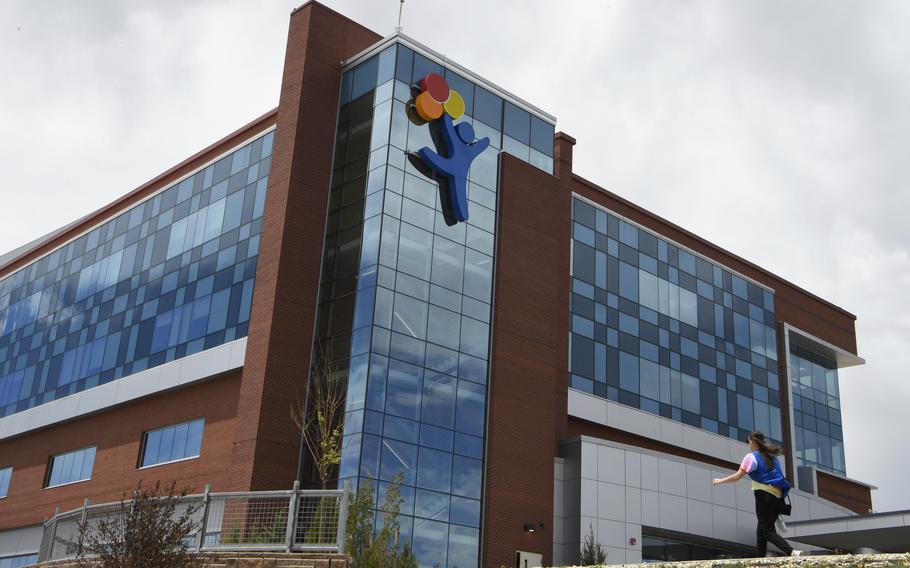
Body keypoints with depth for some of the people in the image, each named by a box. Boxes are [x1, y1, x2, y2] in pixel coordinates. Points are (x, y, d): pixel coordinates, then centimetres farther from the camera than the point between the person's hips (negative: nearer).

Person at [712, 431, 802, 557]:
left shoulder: (751, 457, -6)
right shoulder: (772, 456, 16)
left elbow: (737, 477, -9)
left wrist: (720, 481, 2)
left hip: (764, 495, -7)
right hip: (778, 495, 7)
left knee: (767, 531, -6)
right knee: (762, 529, 17)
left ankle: (792, 552, -24)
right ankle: (761, 557, 17)